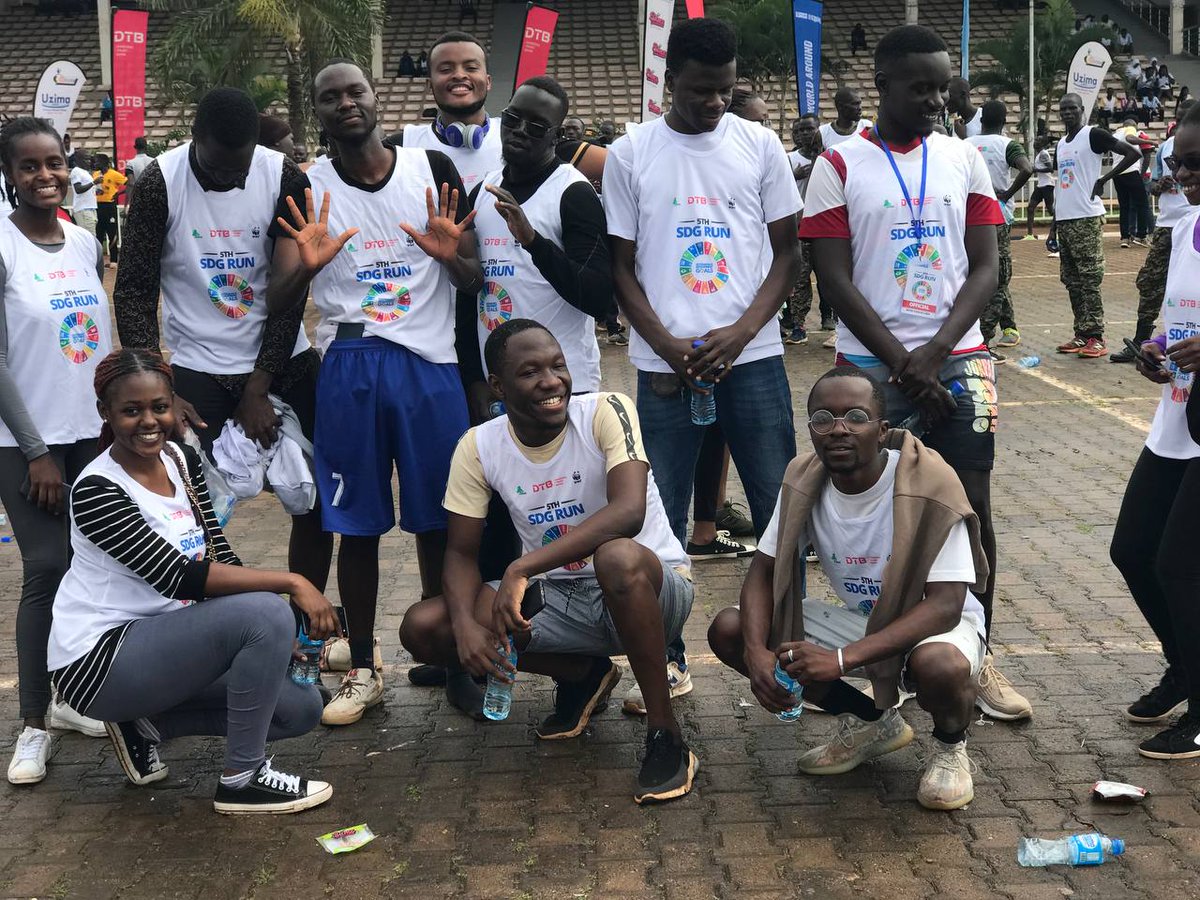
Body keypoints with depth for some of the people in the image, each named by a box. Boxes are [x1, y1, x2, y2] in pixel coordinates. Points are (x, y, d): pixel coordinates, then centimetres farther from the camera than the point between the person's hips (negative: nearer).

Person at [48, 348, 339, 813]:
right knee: (266, 613, -27)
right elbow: (180, 577, -29)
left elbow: (220, 558, 3)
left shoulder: (182, 459, 2)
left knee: (301, 706, 1)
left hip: (163, 640, 8)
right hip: (99, 661, -8)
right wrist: (290, 582, -29)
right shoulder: (96, 492, -21)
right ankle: (241, 781, -11)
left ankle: (145, 723, 13)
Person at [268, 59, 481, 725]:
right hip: (348, 367, 0)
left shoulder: (433, 169, 4)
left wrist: (453, 257, -16)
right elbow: (277, 302, -1)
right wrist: (305, 266, -22)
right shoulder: (305, 189, 3)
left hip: (430, 361, 0)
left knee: (438, 520, 6)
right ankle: (362, 670, 17)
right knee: (357, 525, 5)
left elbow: (474, 282, 7)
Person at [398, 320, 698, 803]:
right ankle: (583, 674, 10)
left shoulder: (606, 412, -18)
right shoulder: (478, 448, -6)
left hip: (649, 590, -5)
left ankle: (666, 738, -20)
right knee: (422, 628, -11)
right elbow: (461, 552, 0)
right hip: (559, 598, 5)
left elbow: (629, 510, -34)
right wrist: (465, 622, -21)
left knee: (618, 557, -41)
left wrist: (522, 568, -39)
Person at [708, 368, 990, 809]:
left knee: (940, 665, -42)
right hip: (857, 620, 6)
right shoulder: (804, 480, -11)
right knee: (728, 629, -12)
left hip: (933, 624, -5)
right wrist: (757, 652, -27)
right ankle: (872, 722, 5)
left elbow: (945, 605, -30)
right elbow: (762, 572, -5)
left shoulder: (929, 483, -27)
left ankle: (949, 745, -2)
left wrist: (842, 658, -40)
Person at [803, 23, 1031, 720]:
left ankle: (976, 659, 14)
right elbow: (835, 280, -6)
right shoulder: (840, 167, -1)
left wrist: (934, 354, -10)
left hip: (959, 361, 2)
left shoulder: (965, 160, 8)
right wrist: (903, 364, -11)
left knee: (972, 508, 2)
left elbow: (985, 267, 3)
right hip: (873, 366, -2)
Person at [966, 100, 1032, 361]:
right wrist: (1007, 194, -12)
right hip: (997, 219, -5)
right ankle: (981, 343, -7)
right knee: (995, 281, -2)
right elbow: (1027, 169, -24)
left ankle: (1008, 328, 28)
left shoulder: (966, 145, 6)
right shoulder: (1007, 145, -8)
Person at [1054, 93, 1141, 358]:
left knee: (1089, 279, -8)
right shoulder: (1061, 144, 17)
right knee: (1071, 280, 9)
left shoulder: (1093, 135, -5)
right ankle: (1081, 334, 16)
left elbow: (1133, 153, -12)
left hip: (1086, 218, -8)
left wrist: (1104, 179, -13)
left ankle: (1096, 338, -6)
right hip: (1064, 218, 8)